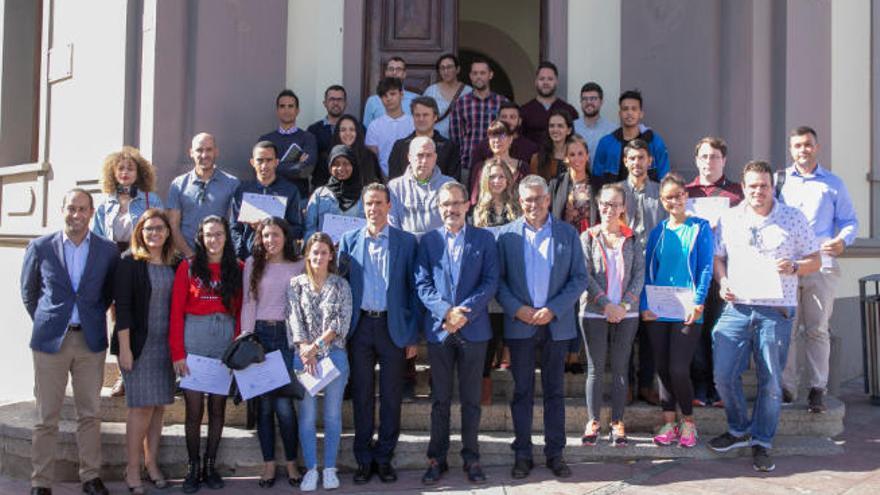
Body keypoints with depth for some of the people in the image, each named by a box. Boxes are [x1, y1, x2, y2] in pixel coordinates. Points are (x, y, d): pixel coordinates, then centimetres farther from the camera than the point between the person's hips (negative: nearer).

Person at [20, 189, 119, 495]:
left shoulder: (108, 250, 2)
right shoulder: (40, 247, 0)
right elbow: (28, 291, 11)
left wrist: (93, 318, 7)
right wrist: (43, 321, 8)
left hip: (91, 341, 1)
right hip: (50, 340, -1)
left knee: (90, 414, 7)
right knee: (46, 417, 3)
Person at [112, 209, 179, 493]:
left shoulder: (173, 266, 9)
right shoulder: (130, 262, -5)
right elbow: (122, 306, -9)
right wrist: (124, 348, -14)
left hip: (165, 345, 5)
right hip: (138, 344, -5)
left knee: (158, 406, 7)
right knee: (142, 406, -6)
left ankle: (151, 463, 17)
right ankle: (132, 468, 4)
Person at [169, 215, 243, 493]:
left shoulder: (237, 269, 8)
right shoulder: (188, 267, 2)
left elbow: (239, 311, 8)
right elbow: (176, 311, -1)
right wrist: (177, 353, -8)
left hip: (226, 339, 2)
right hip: (194, 338, -2)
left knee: (218, 406, 7)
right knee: (194, 408, -1)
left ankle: (210, 466, 16)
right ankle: (192, 468, 9)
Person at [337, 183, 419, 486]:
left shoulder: (406, 241, 1)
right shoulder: (349, 240, 6)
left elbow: (413, 289, 1)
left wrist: (412, 335, -2)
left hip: (393, 327, -1)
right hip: (360, 325, 1)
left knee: (391, 396, 5)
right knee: (362, 395, 7)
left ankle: (384, 457, 17)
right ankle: (364, 458, 17)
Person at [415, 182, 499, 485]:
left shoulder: (484, 239, 3)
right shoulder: (428, 241, 6)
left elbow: (490, 282, -3)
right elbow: (422, 284, 0)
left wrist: (466, 311, -15)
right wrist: (446, 311, -15)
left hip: (473, 328, -1)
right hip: (438, 329, 1)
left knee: (471, 398, 7)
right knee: (440, 398, 8)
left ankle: (471, 457, 18)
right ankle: (437, 458, 17)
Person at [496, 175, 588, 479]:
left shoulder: (568, 234, 3)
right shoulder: (506, 235, 2)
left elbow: (580, 278, 0)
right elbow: (497, 279, 1)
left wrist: (554, 309, -11)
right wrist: (517, 309, -13)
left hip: (556, 324, 0)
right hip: (519, 325, 0)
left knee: (554, 391, 7)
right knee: (522, 392, 6)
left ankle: (555, 453, 16)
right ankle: (522, 454, 14)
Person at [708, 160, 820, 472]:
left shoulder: (793, 218, 4)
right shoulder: (729, 219, 9)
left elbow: (814, 261, 6)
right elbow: (717, 257, 15)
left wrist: (793, 267, -14)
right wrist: (722, 282, -4)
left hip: (776, 311, -2)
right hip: (736, 308, 2)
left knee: (770, 382, 2)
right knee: (724, 375, 0)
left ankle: (761, 444, 16)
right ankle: (739, 430, 22)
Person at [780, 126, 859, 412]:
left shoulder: (833, 184, 13)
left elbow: (849, 220, 13)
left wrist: (843, 241, -8)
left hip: (821, 264, 0)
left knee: (817, 330, 0)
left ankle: (817, 389, 6)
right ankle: (786, 388, 7)